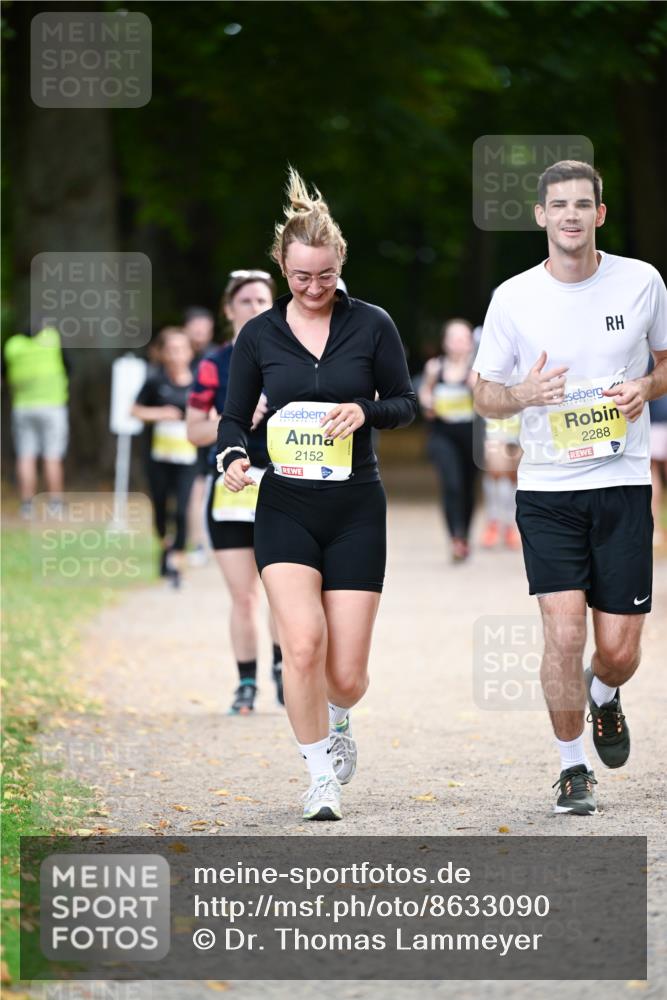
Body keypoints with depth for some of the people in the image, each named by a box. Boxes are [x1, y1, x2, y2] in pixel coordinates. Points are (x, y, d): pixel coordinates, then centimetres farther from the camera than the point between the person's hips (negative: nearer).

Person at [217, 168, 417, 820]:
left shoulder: (371, 325, 1)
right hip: (285, 508, 0)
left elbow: (405, 403, 7)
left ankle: (338, 722, 38)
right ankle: (321, 776, -1)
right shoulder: (259, 336, 4)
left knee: (347, 673, 0)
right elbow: (234, 418, 9)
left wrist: (366, 411, -15)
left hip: (356, 509, 0)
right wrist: (233, 456, -13)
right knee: (303, 645, -20)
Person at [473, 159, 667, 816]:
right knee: (564, 632, -13)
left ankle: (604, 695, 37)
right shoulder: (513, 298, -2)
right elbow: (484, 393, 7)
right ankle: (572, 769, 5)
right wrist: (524, 395, -15)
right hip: (546, 489, -1)